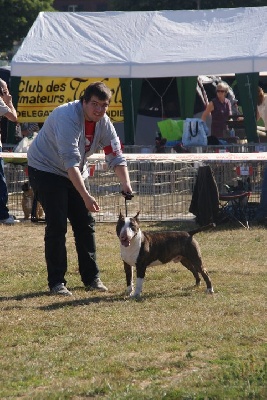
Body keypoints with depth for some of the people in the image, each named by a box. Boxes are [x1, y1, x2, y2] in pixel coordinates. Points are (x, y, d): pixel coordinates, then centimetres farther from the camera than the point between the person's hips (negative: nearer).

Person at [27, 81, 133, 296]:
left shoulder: (104, 123, -7)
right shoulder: (67, 117, -31)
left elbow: (116, 156, -5)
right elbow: (70, 161, -38)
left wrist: (125, 183, -24)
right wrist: (85, 196, -44)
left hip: (74, 174, 7)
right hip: (46, 171, -7)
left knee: (85, 224, 4)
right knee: (57, 225, -13)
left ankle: (91, 278, 13)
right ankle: (56, 282, -7)